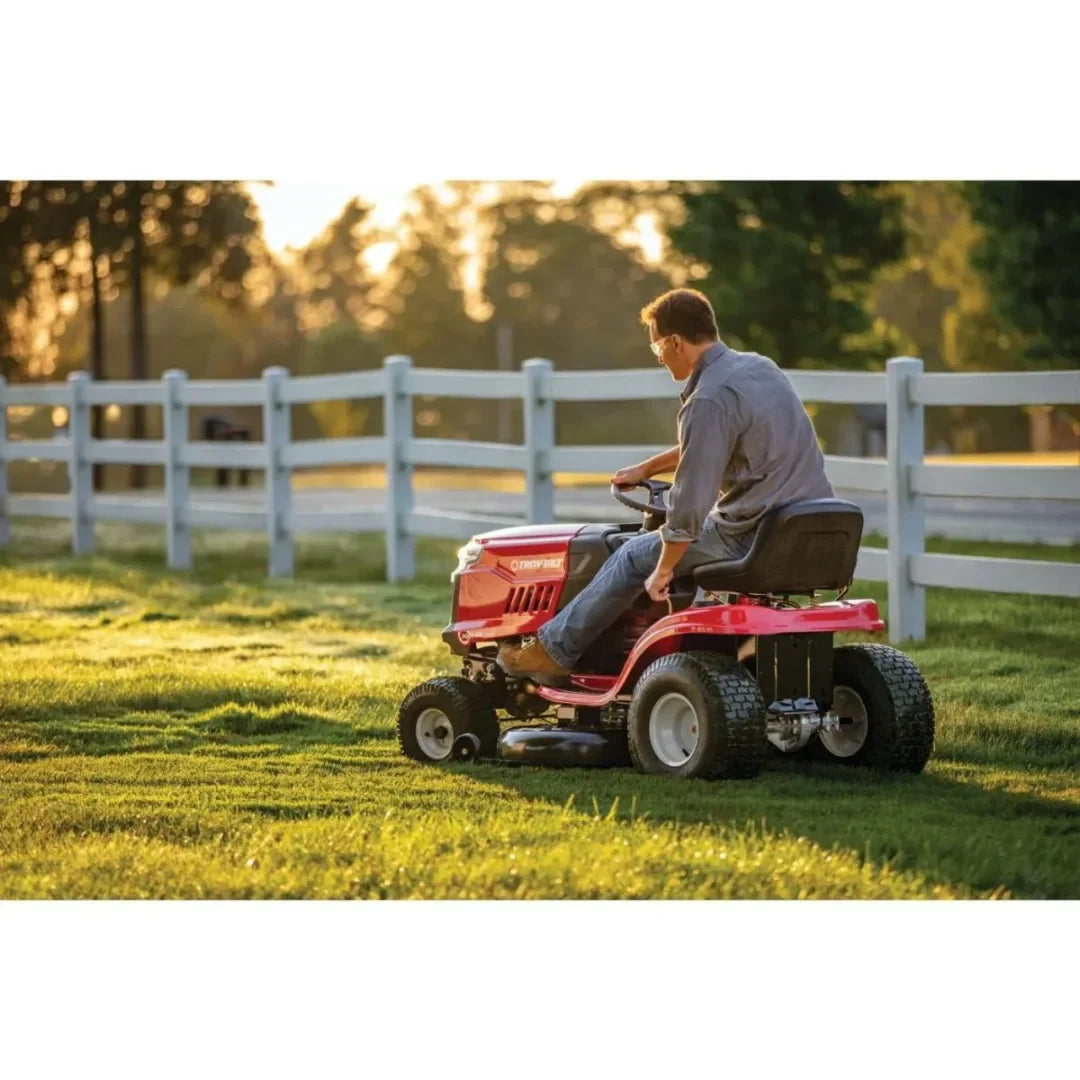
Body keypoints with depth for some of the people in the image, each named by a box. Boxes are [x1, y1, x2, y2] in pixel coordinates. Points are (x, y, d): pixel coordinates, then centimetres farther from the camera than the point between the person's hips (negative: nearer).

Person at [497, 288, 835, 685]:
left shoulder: (710, 399, -19)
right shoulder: (757, 366, 11)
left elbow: (689, 506, -19)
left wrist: (663, 570, -5)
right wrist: (646, 469, 36)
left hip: (754, 537, -8)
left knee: (635, 556, 8)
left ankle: (554, 651, 20)